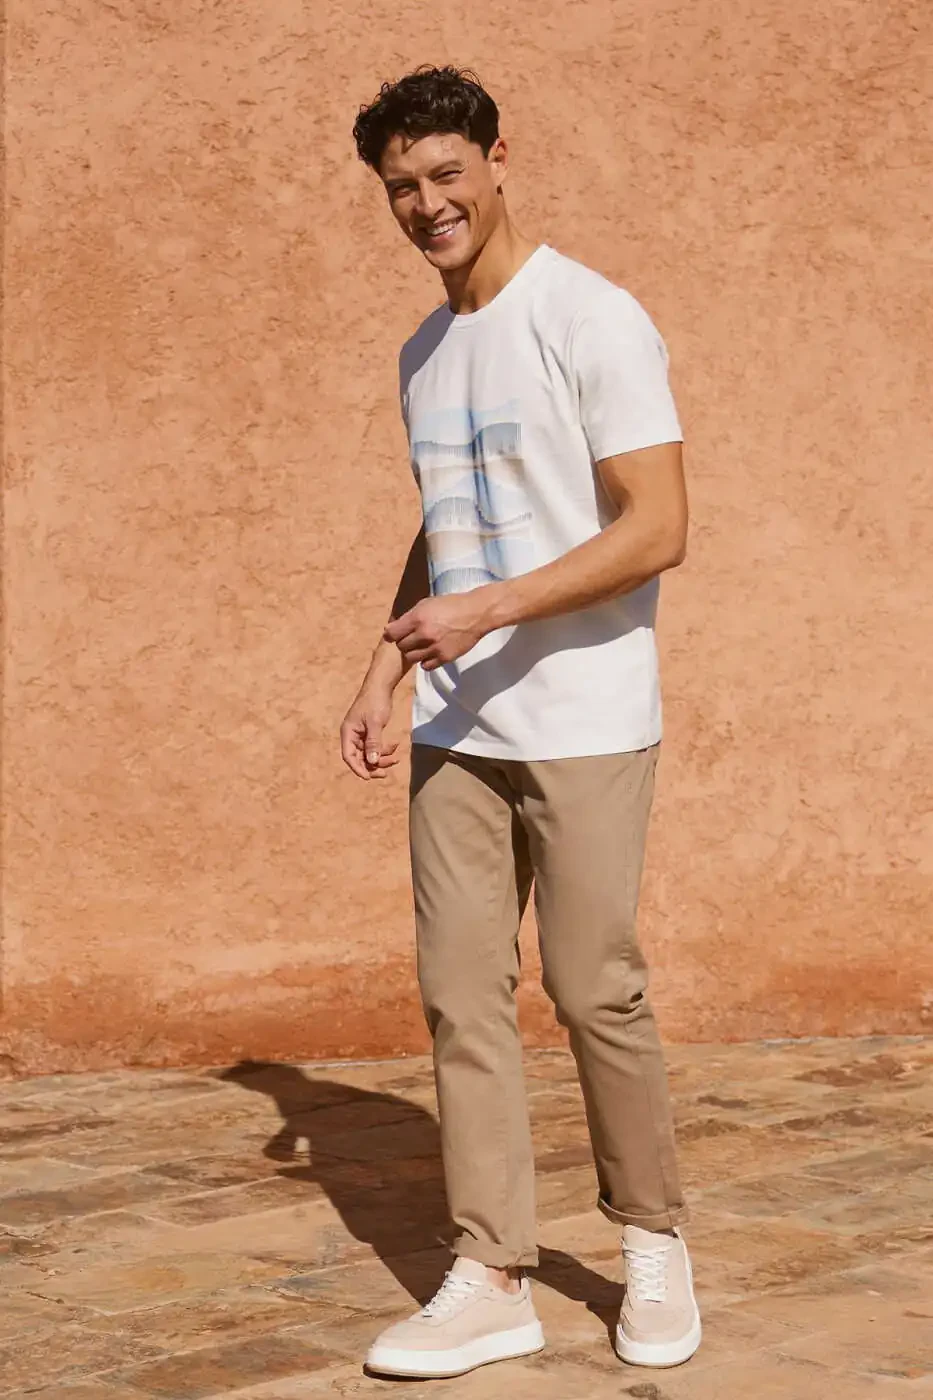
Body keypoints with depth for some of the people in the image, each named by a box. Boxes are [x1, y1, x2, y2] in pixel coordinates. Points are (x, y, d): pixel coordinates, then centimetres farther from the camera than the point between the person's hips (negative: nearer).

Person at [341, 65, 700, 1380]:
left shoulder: (593, 321, -9)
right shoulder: (425, 353, 14)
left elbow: (659, 530, -15)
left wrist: (489, 612, -21)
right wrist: (383, 676, 14)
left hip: (583, 723, -6)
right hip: (457, 729, 7)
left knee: (595, 989, -1)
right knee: (461, 994, 3)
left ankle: (654, 1241, 20)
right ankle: (491, 1281, 10)